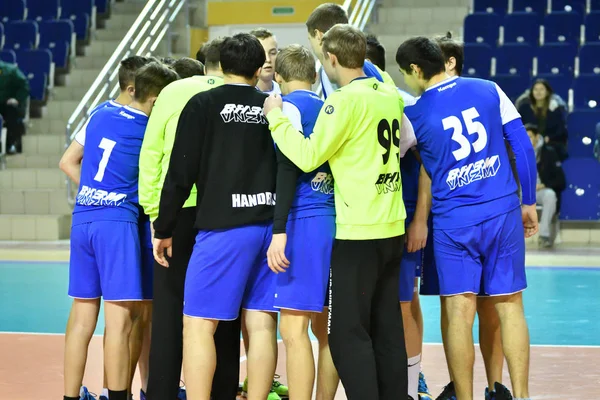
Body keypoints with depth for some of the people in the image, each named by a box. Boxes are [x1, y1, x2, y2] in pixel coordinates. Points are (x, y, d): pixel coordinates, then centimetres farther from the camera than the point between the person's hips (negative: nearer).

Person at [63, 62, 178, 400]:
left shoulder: (101, 114, 11)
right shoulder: (152, 130, -5)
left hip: (81, 218, 6)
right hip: (117, 221, -6)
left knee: (82, 317, 9)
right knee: (120, 318, -4)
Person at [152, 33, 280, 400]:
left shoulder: (203, 105, 0)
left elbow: (181, 173, -3)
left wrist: (163, 229, 5)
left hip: (224, 227, -4)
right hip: (270, 227, 5)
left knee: (198, 324, -1)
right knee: (262, 325, 6)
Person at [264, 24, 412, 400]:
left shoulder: (346, 100, -14)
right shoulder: (390, 96, 8)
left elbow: (308, 156, -15)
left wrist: (277, 117, -2)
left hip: (358, 232, -7)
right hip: (393, 228, 7)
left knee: (348, 334, -2)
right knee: (388, 329, 12)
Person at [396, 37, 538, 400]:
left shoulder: (415, 114, -2)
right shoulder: (489, 90, 3)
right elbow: (522, 145, 2)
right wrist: (529, 201, 10)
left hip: (453, 220, -2)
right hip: (503, 212, 2)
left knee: (459, 312, 2)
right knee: (510, 307, 6)